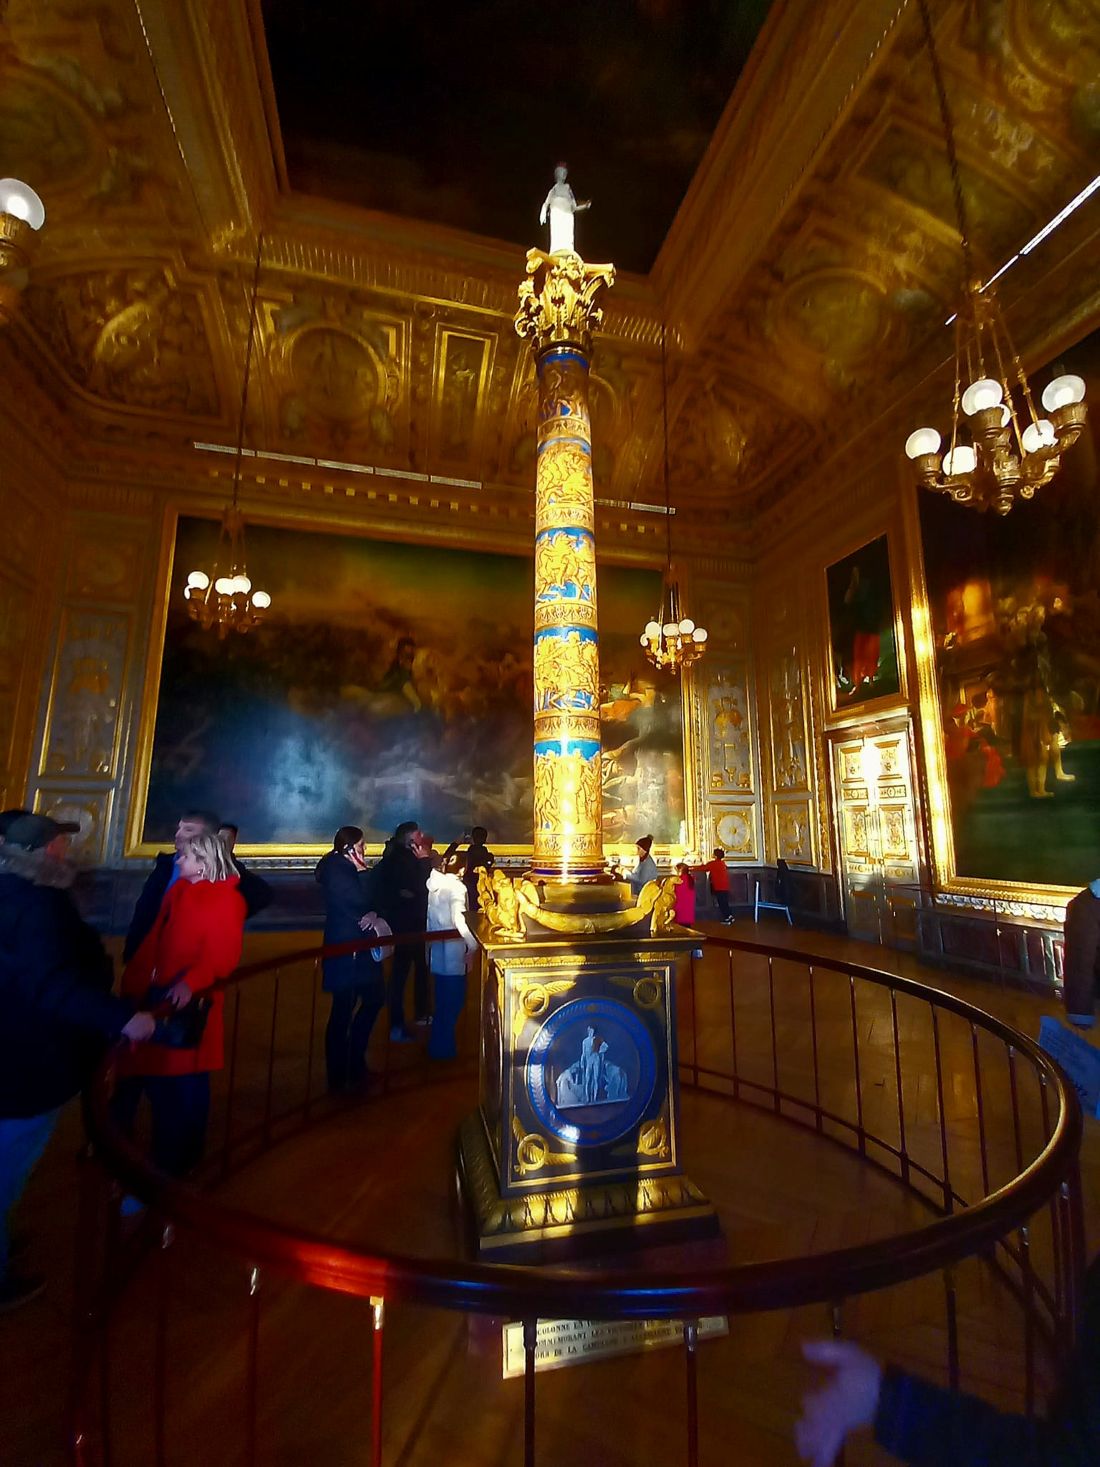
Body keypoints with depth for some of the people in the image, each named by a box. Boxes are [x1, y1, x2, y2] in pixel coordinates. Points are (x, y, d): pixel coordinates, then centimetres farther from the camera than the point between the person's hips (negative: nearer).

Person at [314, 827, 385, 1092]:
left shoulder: (349, 868, 10)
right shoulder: (335, 871, -16)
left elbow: (373, 899, 9)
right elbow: (361, 900, -24)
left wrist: (374, 914, -10)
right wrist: (364, 871, -16)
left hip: (359, 946, 9)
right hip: (344, 950, -9)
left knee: (375, 998, 16)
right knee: (343, 1011, 1)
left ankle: (353, 1061, 31)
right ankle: (338, 1078, 15)